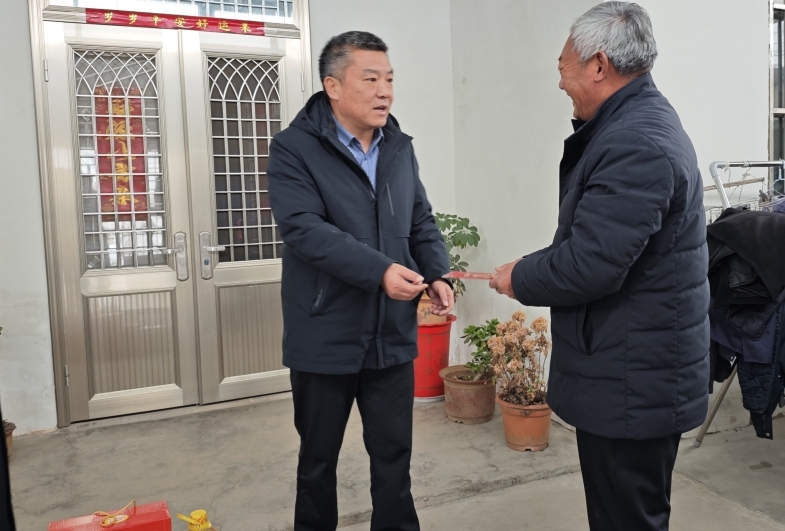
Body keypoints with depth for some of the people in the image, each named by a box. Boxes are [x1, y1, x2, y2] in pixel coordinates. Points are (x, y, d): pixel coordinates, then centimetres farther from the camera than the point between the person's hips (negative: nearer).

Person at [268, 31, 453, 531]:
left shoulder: (400, 148, 8)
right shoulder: (294, 149, -9)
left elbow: (422, 223, 11)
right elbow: (304, 228, -22)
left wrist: (438, 275, -8)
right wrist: (380, 270, -32)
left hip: (393, 336, 4)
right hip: (326, 338, -3)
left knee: (394, 454, 15)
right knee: (319, 457, 16)